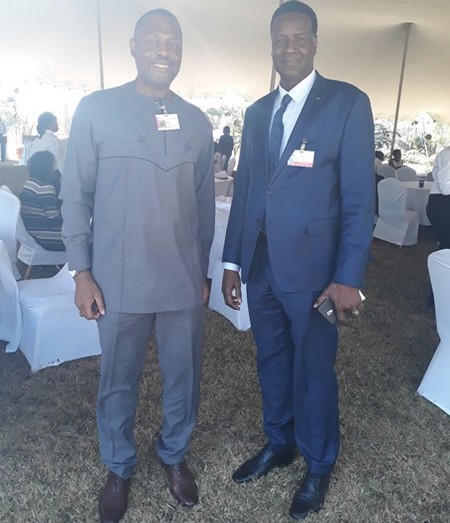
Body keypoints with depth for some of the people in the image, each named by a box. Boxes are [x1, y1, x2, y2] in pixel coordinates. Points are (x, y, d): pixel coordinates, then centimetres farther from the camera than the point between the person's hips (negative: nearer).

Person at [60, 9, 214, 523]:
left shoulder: (196, 121, 6)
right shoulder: (95, 110, -3)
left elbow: (204, 203, 10)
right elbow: (75, 196, -1)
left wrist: (202, 270, 12)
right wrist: (82, 273, -4)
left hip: (183, 281, 3)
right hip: (119, 281, -2)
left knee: (183, 376, 15)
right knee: (117, 381, 14)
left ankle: (175, 456, 42)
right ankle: (118, 469, 39)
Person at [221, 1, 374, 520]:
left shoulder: (348, 103, -5)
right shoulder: (257, 113, 11)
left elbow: (359, 197, -10)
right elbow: (243, 190, 11)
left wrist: (348, 278, -15)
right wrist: (231, 261, 8)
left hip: (311, 267, -5)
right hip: (260, 264, 5)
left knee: (313, 371, 10)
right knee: (271, 360, 19)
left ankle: (318, 466, 34)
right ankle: (278, 442, 43)